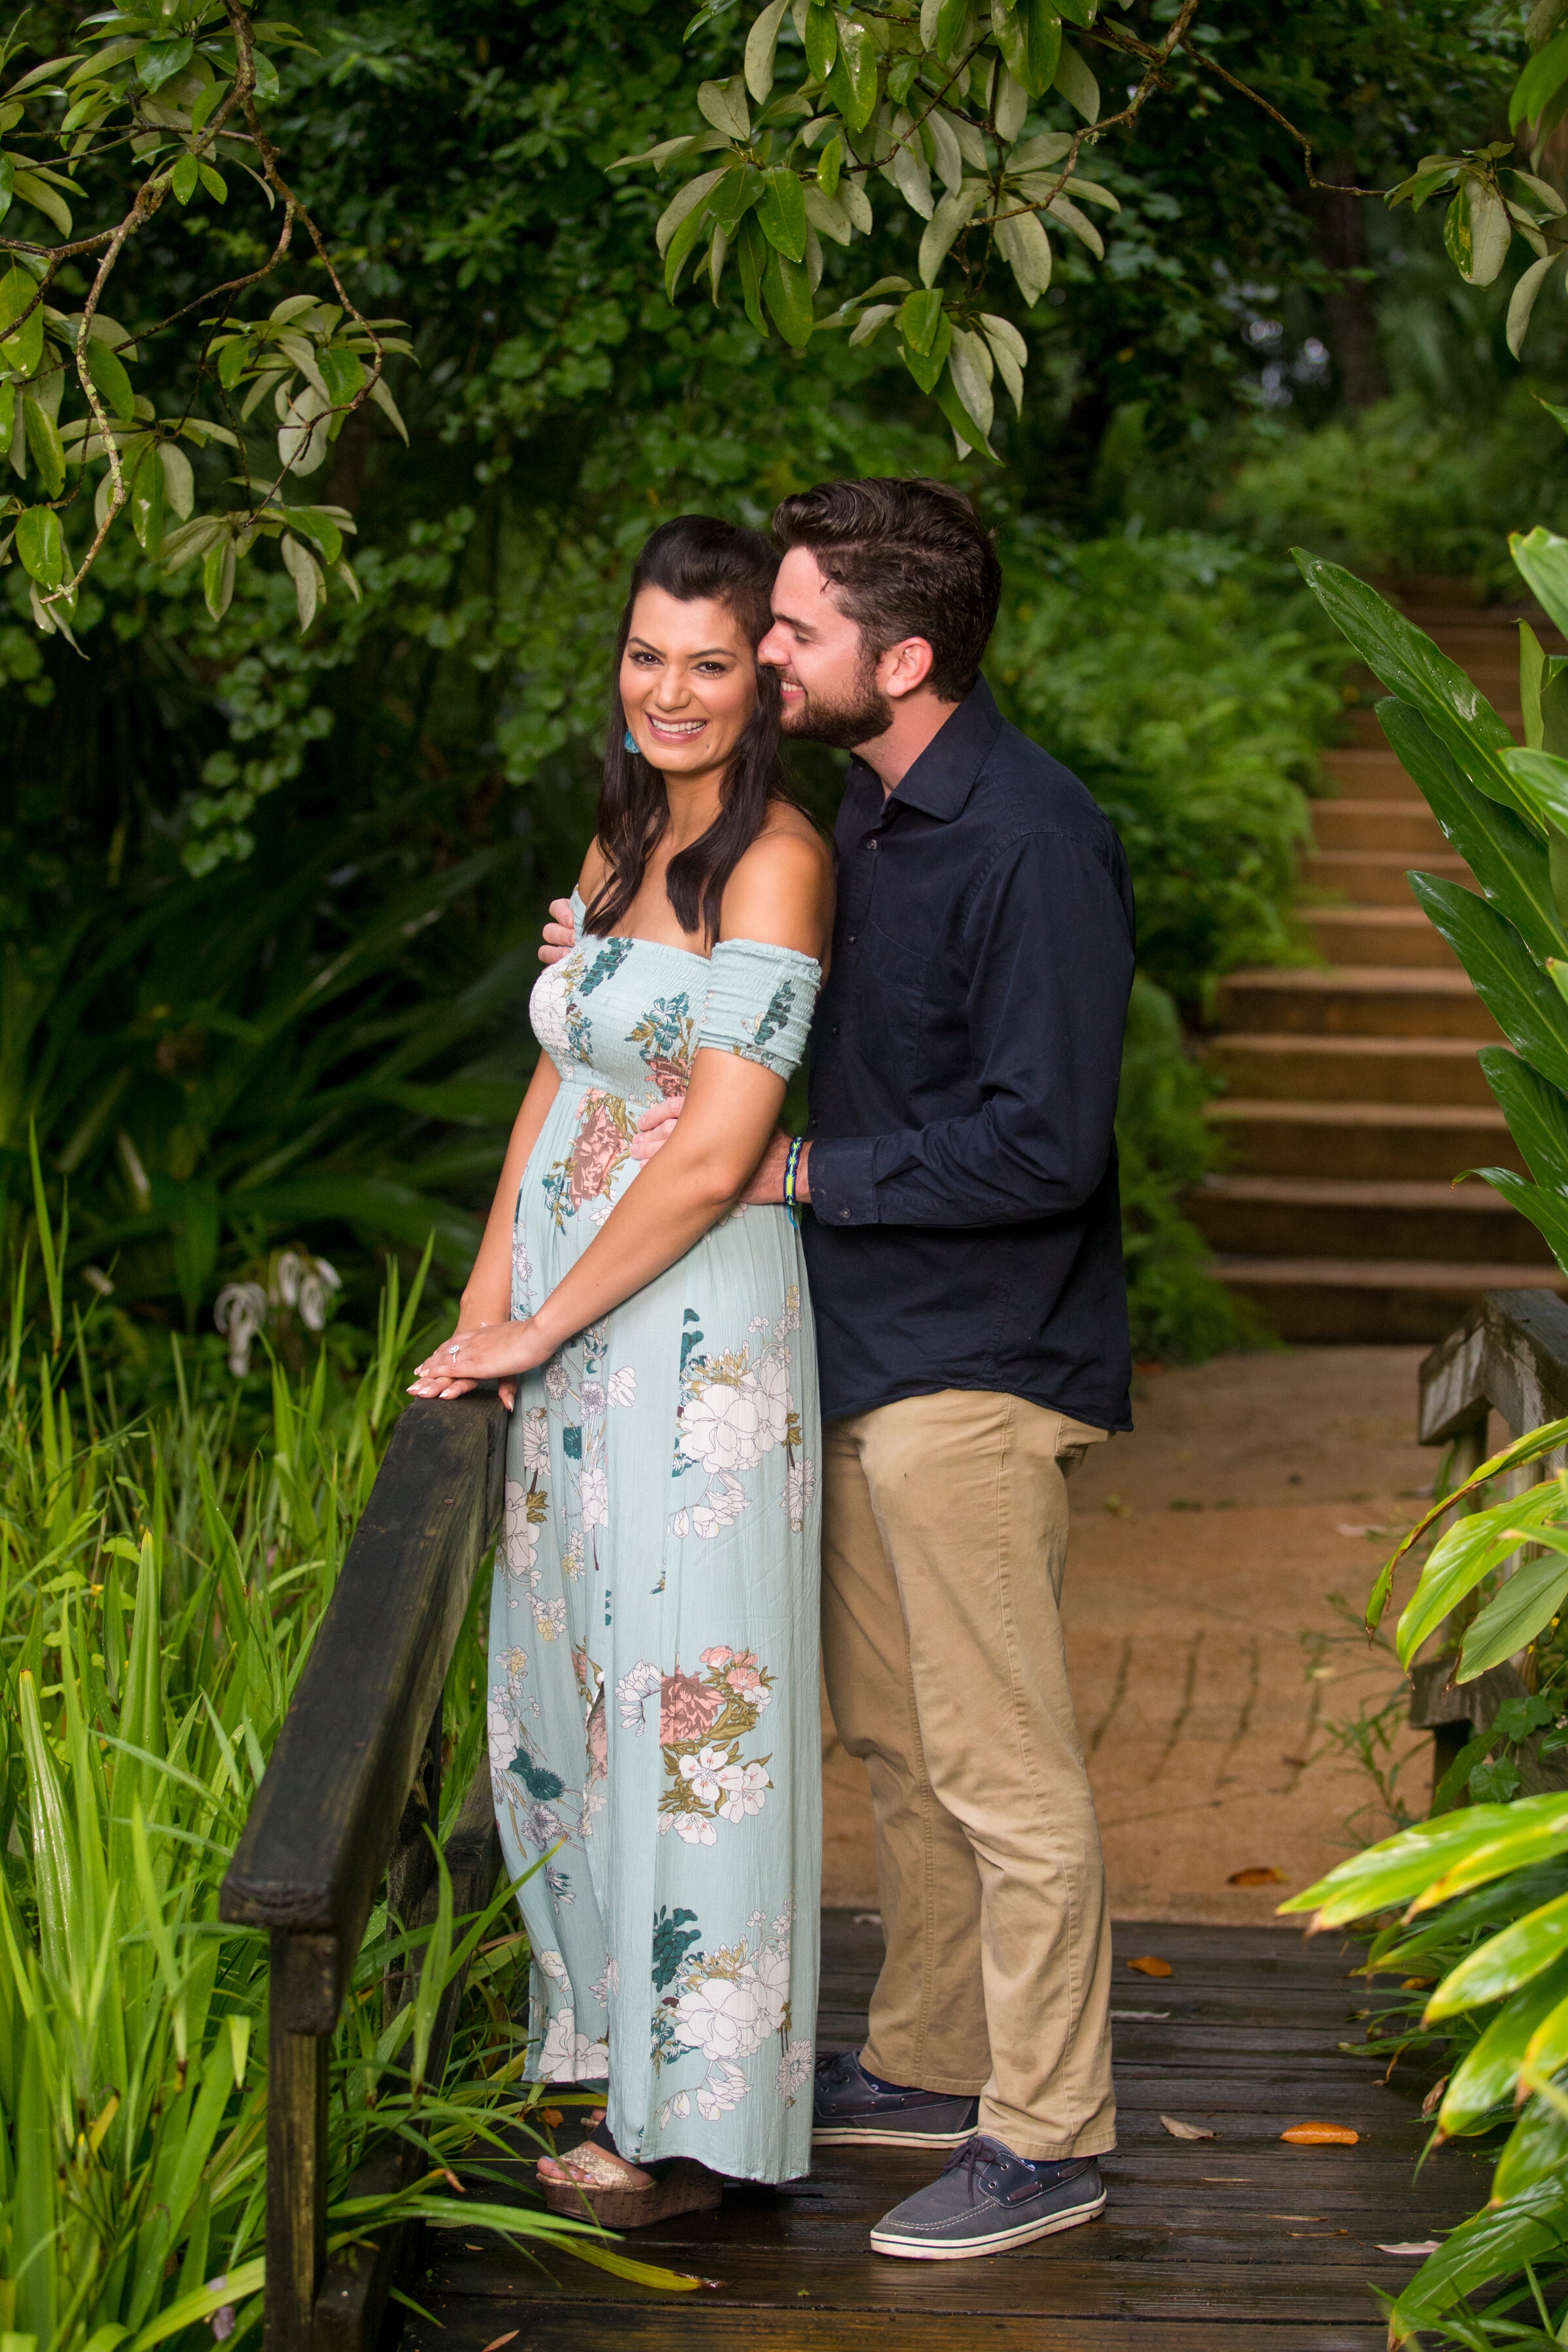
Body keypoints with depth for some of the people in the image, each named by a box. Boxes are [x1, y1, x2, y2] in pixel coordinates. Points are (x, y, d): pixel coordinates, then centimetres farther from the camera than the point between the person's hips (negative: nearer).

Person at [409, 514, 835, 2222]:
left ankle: (692, 2117, 10)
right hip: (570, 1329, 8)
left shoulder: (773, 861, -15)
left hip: (694, 1333, -8)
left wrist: (537, 1328, -10)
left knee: (683, 1696, -1)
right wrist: (487, 1298, 5)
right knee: (571, 1684, 16)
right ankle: (617, 2026, 32)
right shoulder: (626, 839, 12)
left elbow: (712, 1158, -18)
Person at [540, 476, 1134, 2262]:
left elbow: (1041, 1144, -23)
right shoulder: (868, 810, 9)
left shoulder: (1031, 844, -20)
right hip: (866, 1345, 10)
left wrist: (798, 1171, -19)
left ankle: (1046, 2143, 9)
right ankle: (929, 2065, 32)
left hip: (976, 1369, -9)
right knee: (893, 1736, 18)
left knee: (1002, 1769, -2)